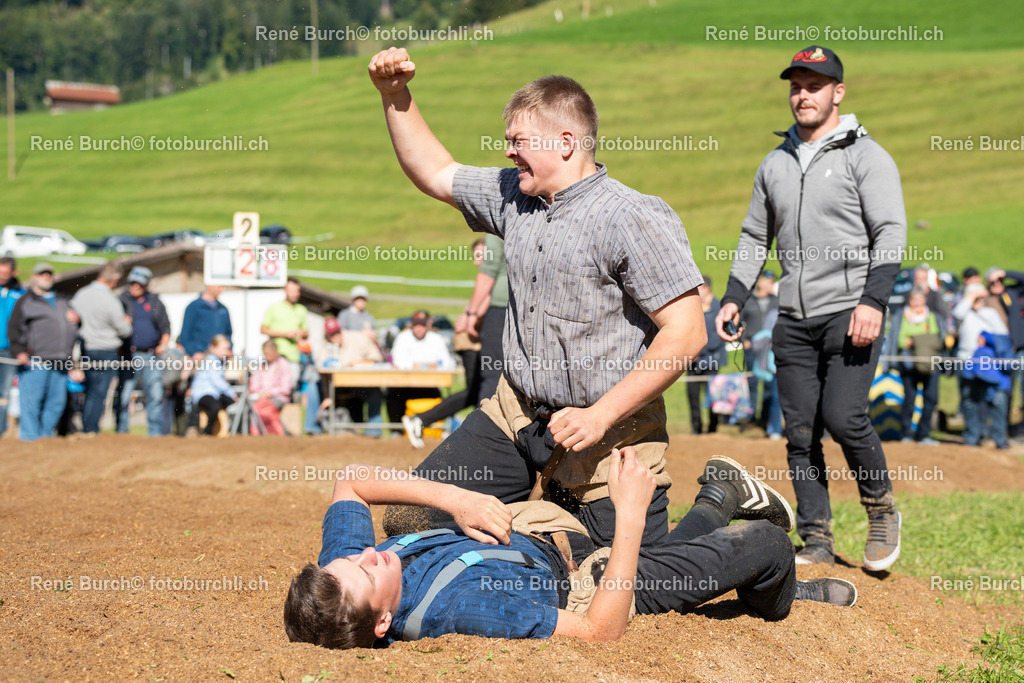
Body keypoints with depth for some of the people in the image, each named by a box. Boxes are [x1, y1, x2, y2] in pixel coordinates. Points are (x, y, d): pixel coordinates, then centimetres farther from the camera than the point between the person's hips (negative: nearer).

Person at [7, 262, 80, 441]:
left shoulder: (62, 302, 26)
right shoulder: (25, 301, 9)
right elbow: (14, 329, 2)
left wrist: (77, 319, 9)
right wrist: (19, 351, -13)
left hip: (59, 363, 6)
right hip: (35, 361, -6)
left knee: (57, 402, 4)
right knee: (31, 403, -9)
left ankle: (44, 436, 12)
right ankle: (30, 438, -7)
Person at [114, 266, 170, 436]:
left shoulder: (155, 302, 16)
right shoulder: (122, 300, 8)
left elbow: (166, 326, 18)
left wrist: (163, 344, 4)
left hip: (152, 356, 2)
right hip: (129, 356, -2)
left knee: (156, 395, -1)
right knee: (123, 396, -5)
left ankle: (156, 432, 4)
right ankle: (121, 432, 0)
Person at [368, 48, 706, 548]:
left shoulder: (635, 219, -16)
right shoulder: (513, 196, 8)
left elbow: (685, 333, -20)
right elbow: (433, 172, 25)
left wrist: (601, 415, -21)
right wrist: (395, 95, 14)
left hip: (609, 434, -7)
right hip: (516, 414, 7)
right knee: (408, 522, 1)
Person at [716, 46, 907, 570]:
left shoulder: (865, 155, -1)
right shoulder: (775, 163, 16)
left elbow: (891, 233, -9)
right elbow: (754, 236, 23)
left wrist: (873, 301, -21)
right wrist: (734, 297, 10)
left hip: (851, 312, -6)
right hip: (794, 320, 6)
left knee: (843, 417, -17)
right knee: (800, 431, 2)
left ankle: (881, 508, 6)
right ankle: (816, 541, 8)